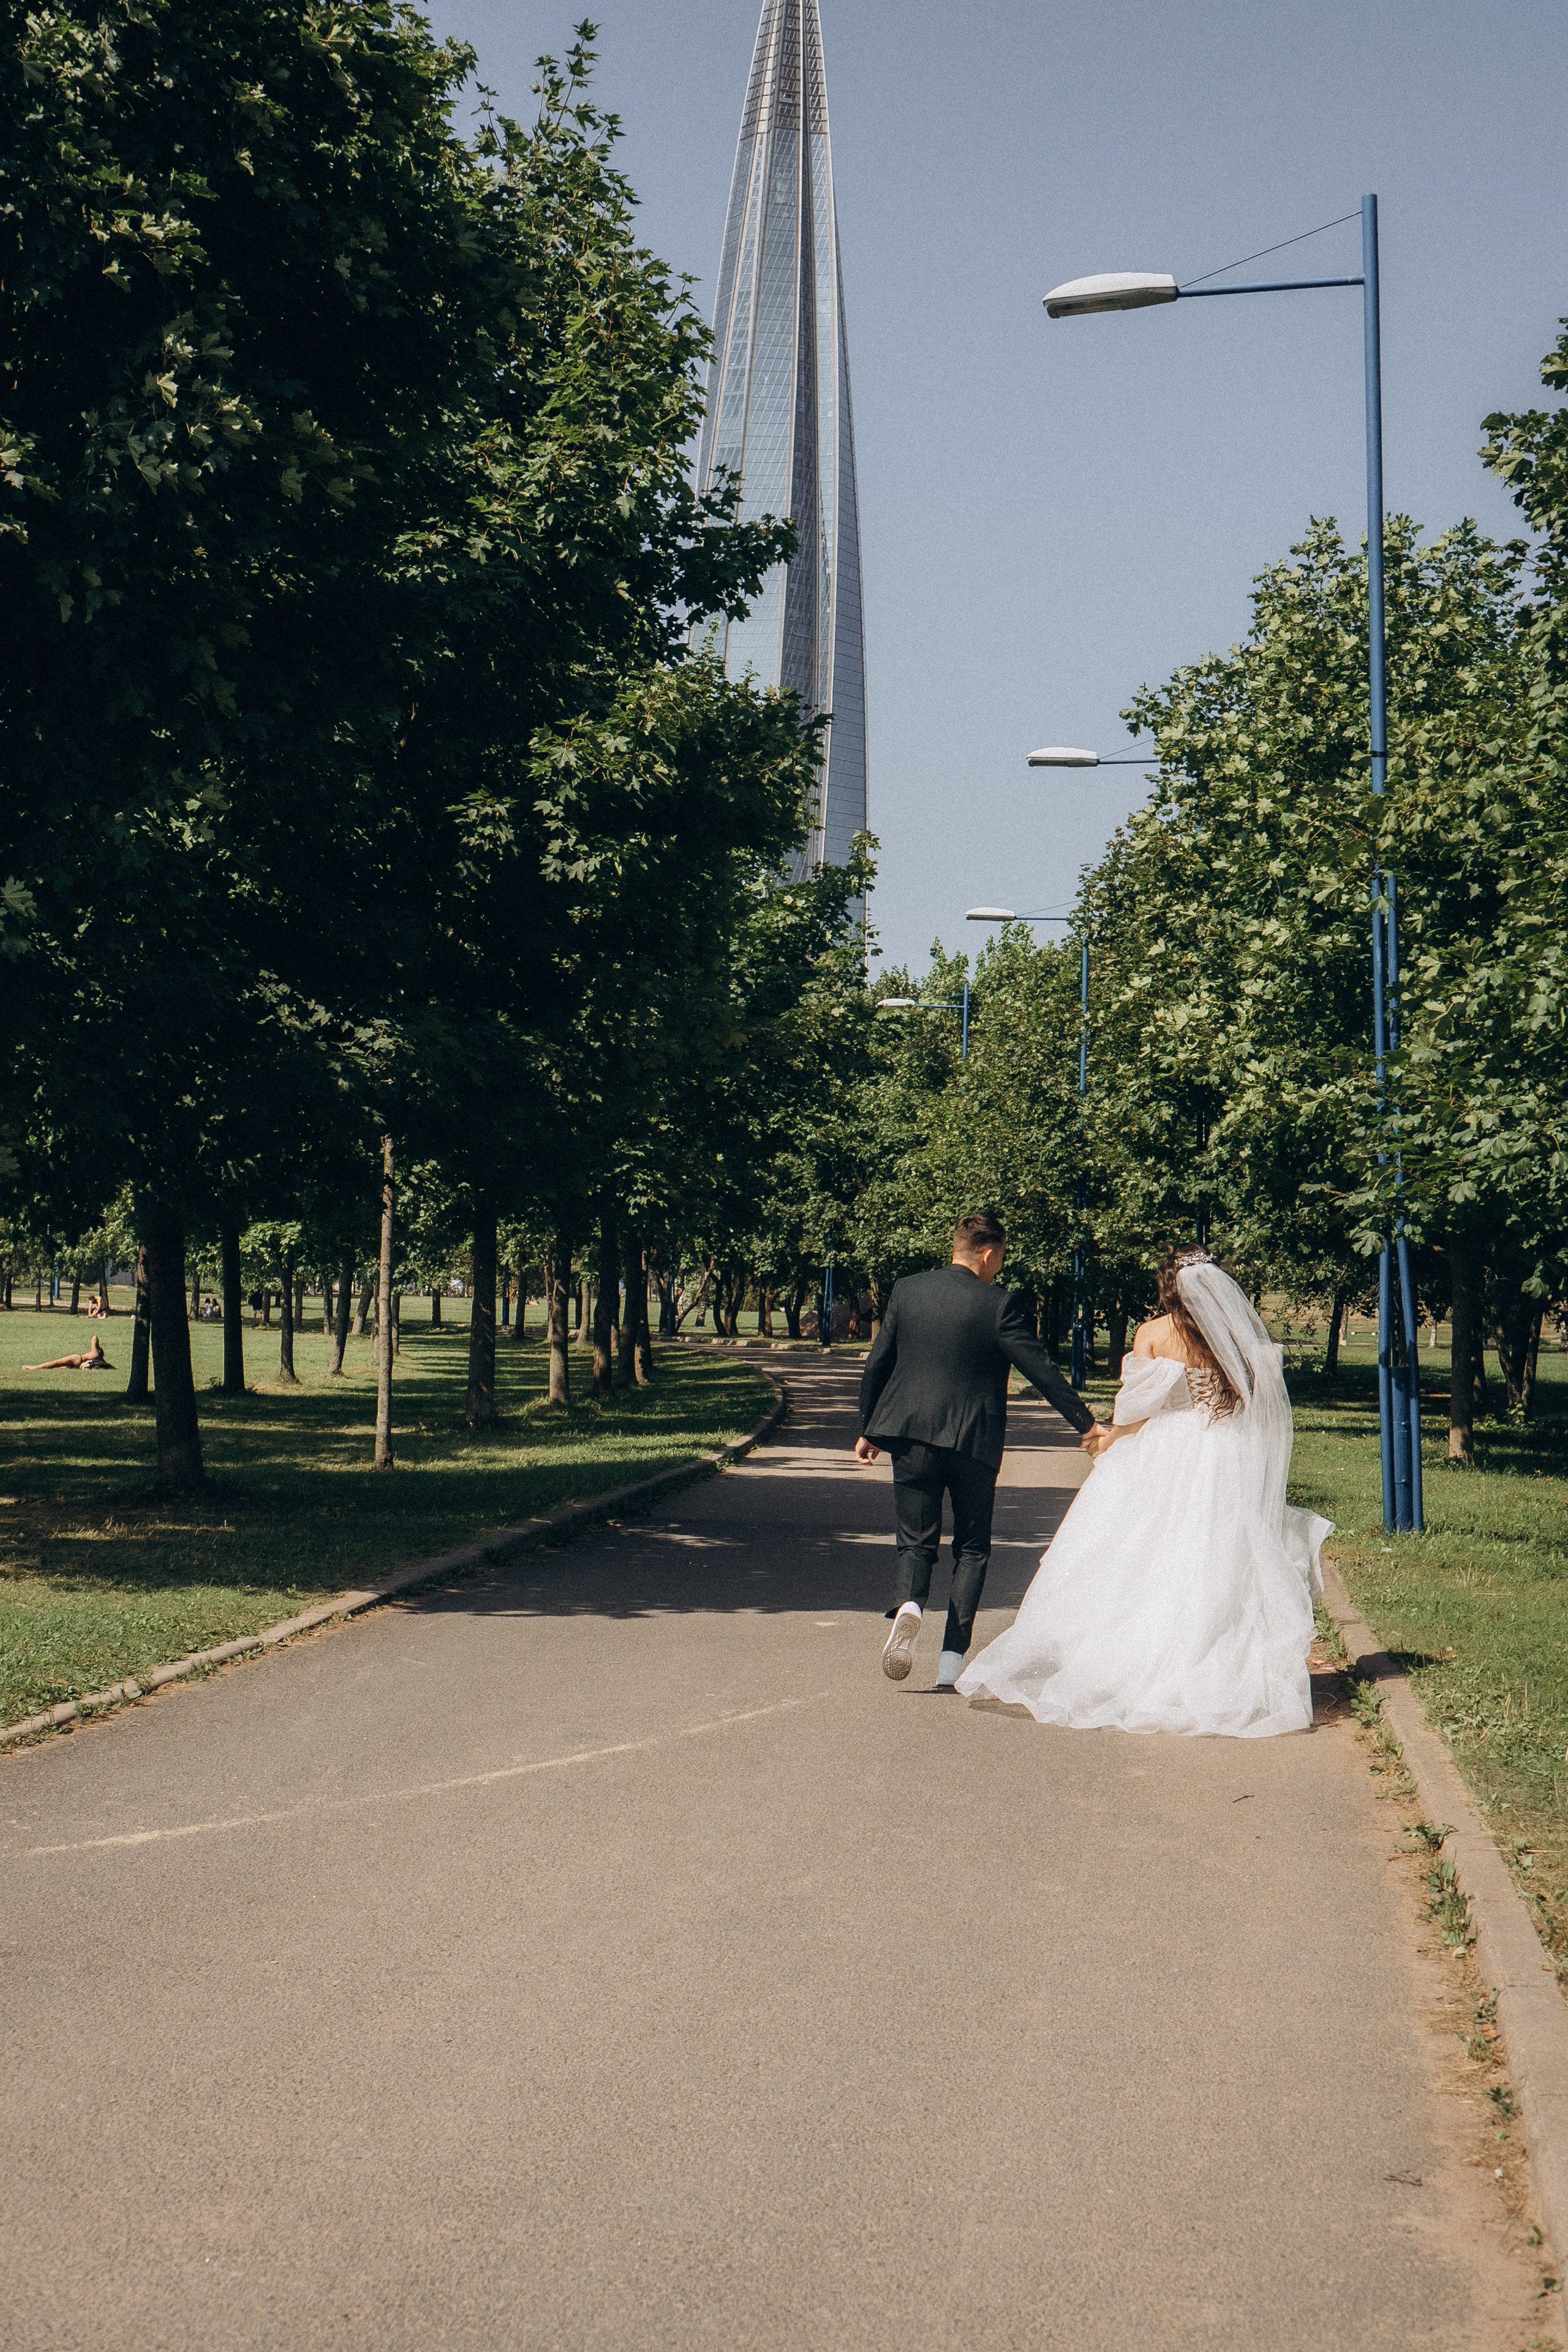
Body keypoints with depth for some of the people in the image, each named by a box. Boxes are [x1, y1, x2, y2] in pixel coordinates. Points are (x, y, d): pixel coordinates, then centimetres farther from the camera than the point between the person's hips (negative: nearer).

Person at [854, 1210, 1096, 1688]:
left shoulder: (906, 1291, 3)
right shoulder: (997, 1305, -9)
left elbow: (876, 1365, 7)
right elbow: (1042, 1371, -8)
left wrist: (868, 1429, 19)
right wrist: (1088, 1425, 0)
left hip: (911, 1435, 2)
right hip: (973, 1442, -2)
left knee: (916, 1543, 10)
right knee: (972, 1549, 12)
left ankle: (908, 1604, -23)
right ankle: (952, 1660, 4)